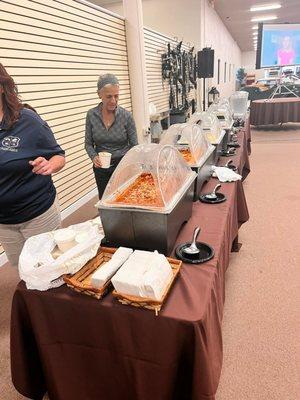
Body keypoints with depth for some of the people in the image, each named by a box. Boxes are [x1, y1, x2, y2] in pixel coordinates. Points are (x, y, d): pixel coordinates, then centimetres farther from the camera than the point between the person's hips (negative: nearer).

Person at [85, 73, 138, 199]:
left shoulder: (126, 116, -12)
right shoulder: (92, 115, -6)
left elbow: (134, 145, -8)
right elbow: (89, 144, 1)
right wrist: (94, 157, -18)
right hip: (101, 167, 2)